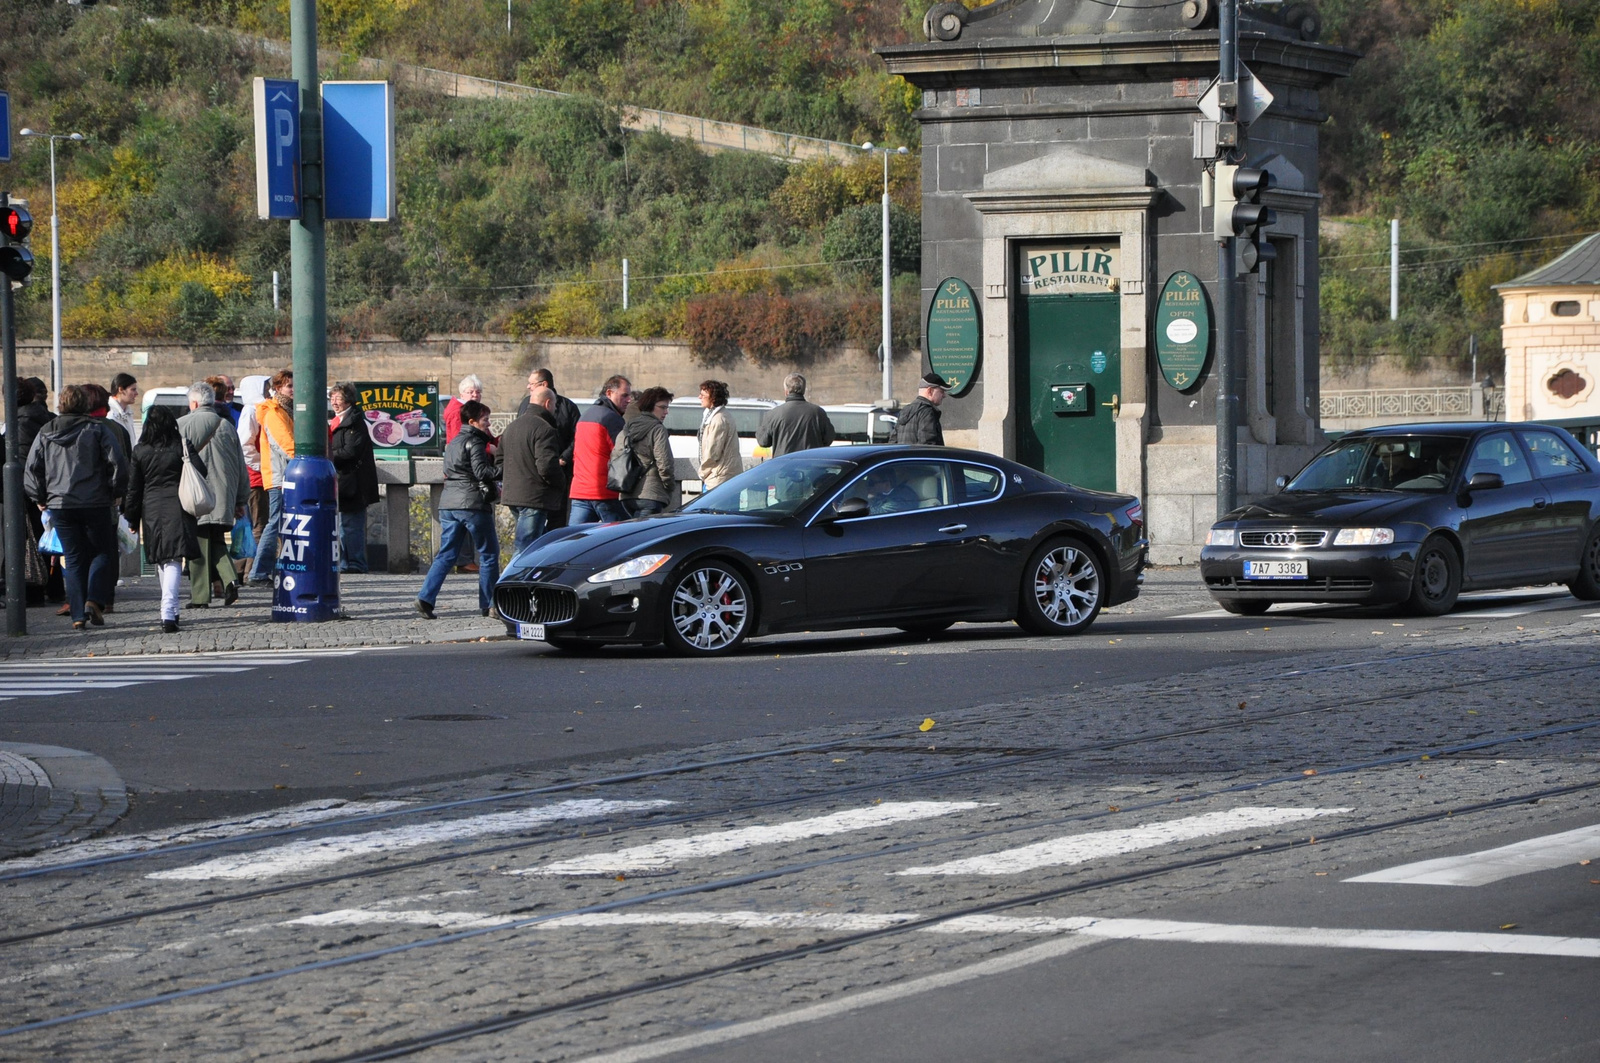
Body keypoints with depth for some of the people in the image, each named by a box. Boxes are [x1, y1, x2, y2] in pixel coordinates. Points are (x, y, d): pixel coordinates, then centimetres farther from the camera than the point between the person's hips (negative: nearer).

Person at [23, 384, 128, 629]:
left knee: (73, 559, 8)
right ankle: (93, 599, -11)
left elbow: (31, 469, 6)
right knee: (102, 553, 9)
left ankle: (77, 614, 1)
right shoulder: (97, 429, -2)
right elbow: (117, 462, -8)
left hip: (59, 505, 3)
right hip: (95, 503, -3)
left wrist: (39, 498, 16)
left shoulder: (46, 433, 7)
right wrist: (115, 492, 5)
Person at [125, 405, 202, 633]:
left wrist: (133, 518, 13)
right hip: (176, 507, -2)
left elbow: (134, 487, 5)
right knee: (173, 559, -7)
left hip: (151, 509, 2)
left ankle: (170, 611, 26)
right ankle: (168, 612, -21)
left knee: (160, 560, 16)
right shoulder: (181, 445, -4)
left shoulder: (140, 450, 2)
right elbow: (200, 472, -6)